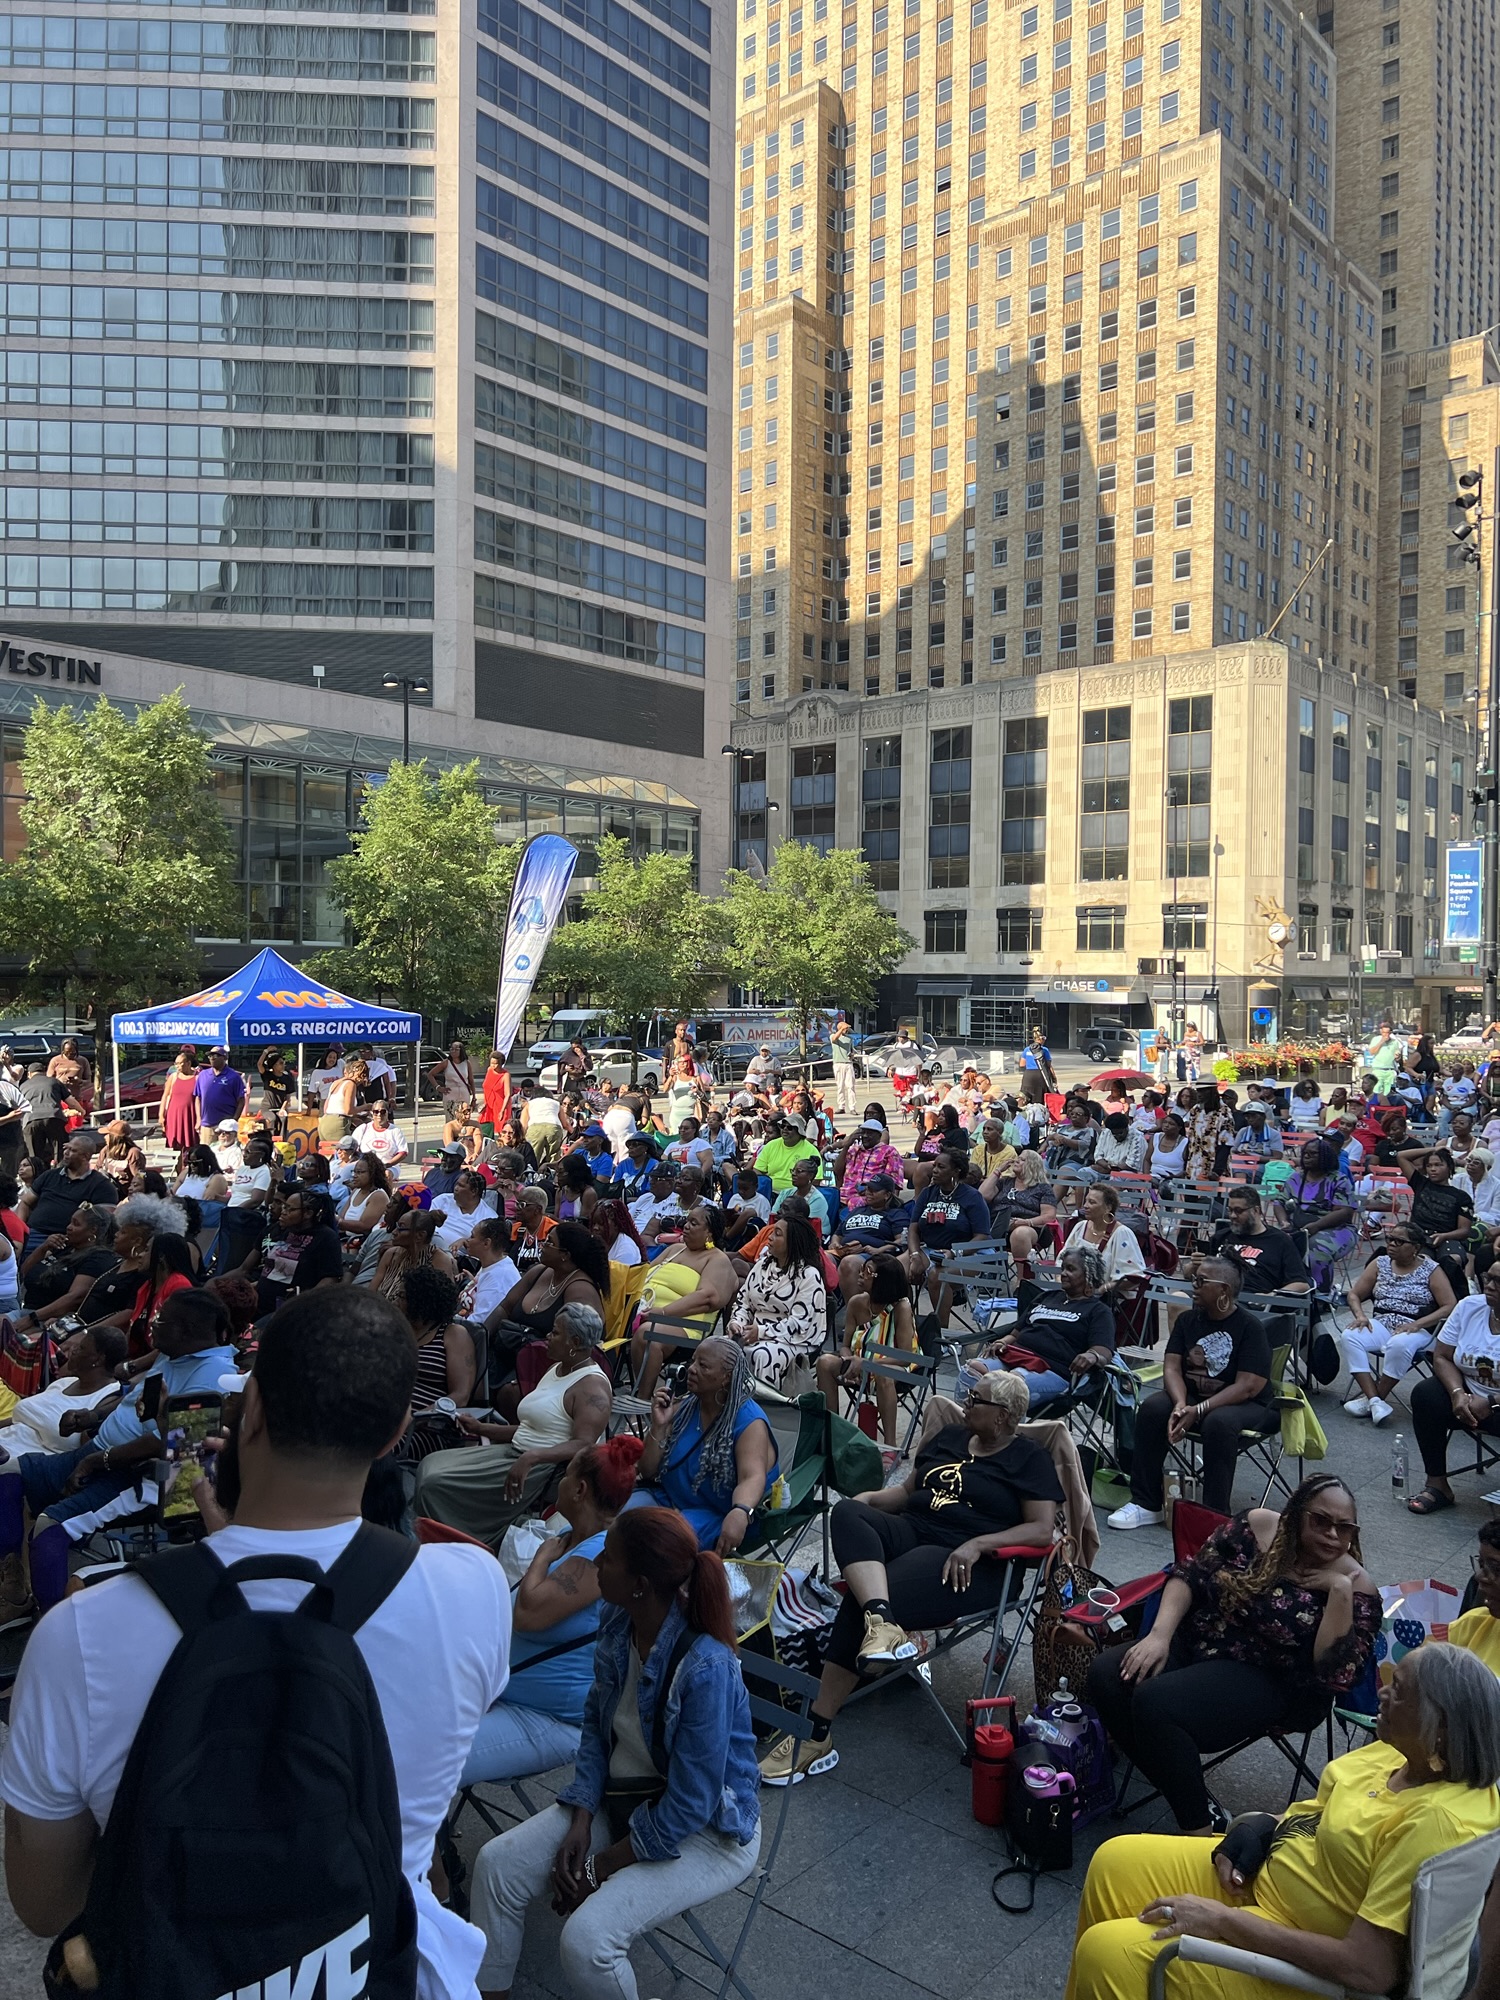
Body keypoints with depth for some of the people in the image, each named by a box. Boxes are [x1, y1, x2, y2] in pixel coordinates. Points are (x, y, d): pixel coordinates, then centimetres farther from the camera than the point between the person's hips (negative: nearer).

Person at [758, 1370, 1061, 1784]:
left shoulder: (1029, 1460, 4)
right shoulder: (949, 1436, 21)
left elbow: (1042, 1530, -6)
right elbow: (907, 1490, 25)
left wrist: (977, 1543, -19)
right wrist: (872, 1498, 3)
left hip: (964, 1562, -7)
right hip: (909, 1530, 7)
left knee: (859, 1604, -29)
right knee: (848, 1512, -26)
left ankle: (816, 1736, -22)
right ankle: (882, 1622, -47)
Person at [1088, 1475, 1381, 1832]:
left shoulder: (1355, 1586, -8)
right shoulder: (1257, 1525, 0)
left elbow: (1335, 1675, -18)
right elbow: (1189, 1575, 2)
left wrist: (1341, 1591, -24)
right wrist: (1159, 1634, -10)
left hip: (1268, 1682, -5)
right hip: (1194, 1644, 5)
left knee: (1154, 1703, -30)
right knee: (1106, 1675, -20)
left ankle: (1201, 1828, -12)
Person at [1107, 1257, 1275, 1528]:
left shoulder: (1250, 1327, -13)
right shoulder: (1188, 1320, 4)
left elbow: (1247, 1387, -20)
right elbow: (1172, 1367, -2)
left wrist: (1198, 1411, -27)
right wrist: (1180, 1405, -23)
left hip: (1245, 1405, -5)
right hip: (1193, 1395, 5)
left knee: (1218, 1422, -37)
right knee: (1152, 1408, -22)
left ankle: (1215, 1513, -25)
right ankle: (1145, 1504, -16)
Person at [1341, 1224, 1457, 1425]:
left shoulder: (1432, 1270, 1)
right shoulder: (1380, 1264, 11)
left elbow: (1449, 1307, -6)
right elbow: (1355, 1294, 14)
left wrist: (1417, 1324, -18)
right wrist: (1360, 1315, -8)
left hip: (1416, 1331, -4)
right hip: (1380, 1325, 4)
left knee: (1399, 1345, -39)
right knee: (1349, 1336, -27)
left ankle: (1373, 1399, -22)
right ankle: (1376, 1402, -31)